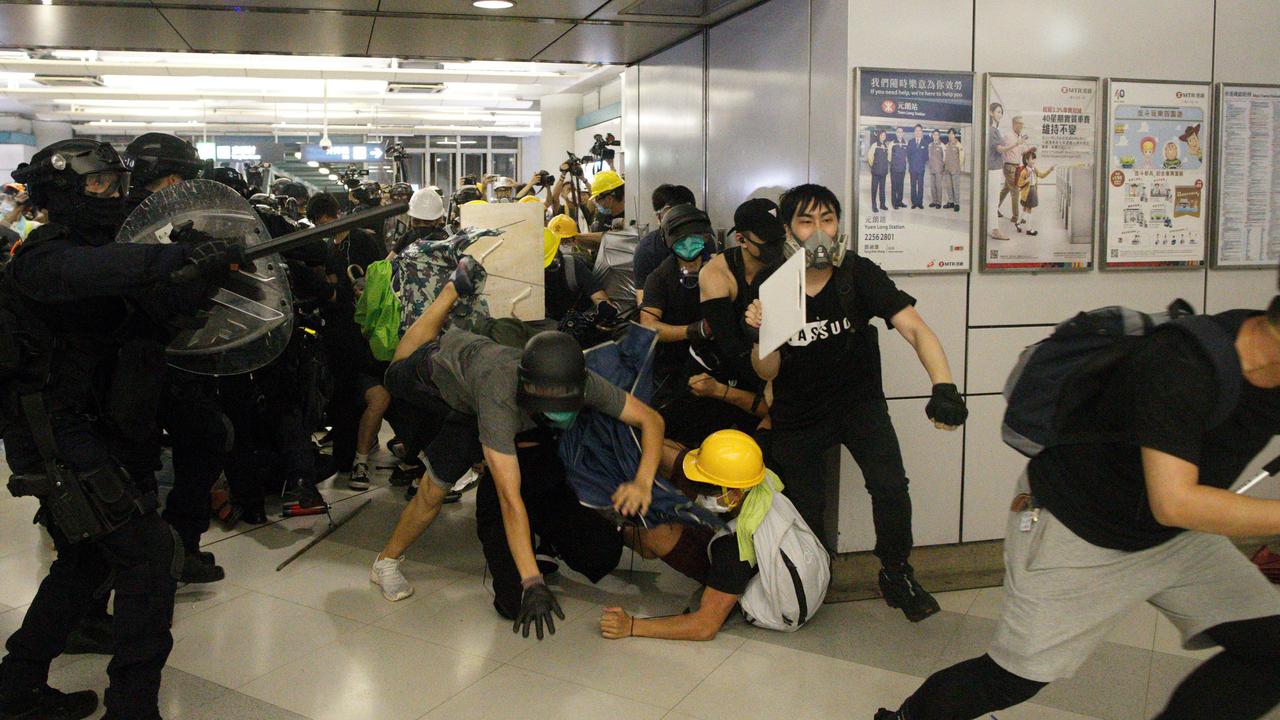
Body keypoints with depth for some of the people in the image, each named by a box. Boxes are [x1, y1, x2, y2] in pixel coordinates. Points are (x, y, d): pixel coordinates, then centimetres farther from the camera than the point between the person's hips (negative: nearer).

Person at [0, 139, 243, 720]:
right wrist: (185, 255, -47)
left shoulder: (88, 250, 13)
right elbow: (94, 271, -40)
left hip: (70, 432, 10)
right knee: (148, 552, -10)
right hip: (56, 437, -10)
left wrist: (208, 272, -16)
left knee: (86, 557, 20)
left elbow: (162, 305, 2)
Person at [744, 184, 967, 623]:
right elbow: (767, 373, -11)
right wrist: (760, 332, -33)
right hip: (797, 414, 1)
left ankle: (895, 573, 9)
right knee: (804, 510, 4)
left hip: (858, 400, 0)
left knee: (890, 487, -19)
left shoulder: (859, 275, -15)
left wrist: (943, 386, -42)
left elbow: (915, 329, -25)